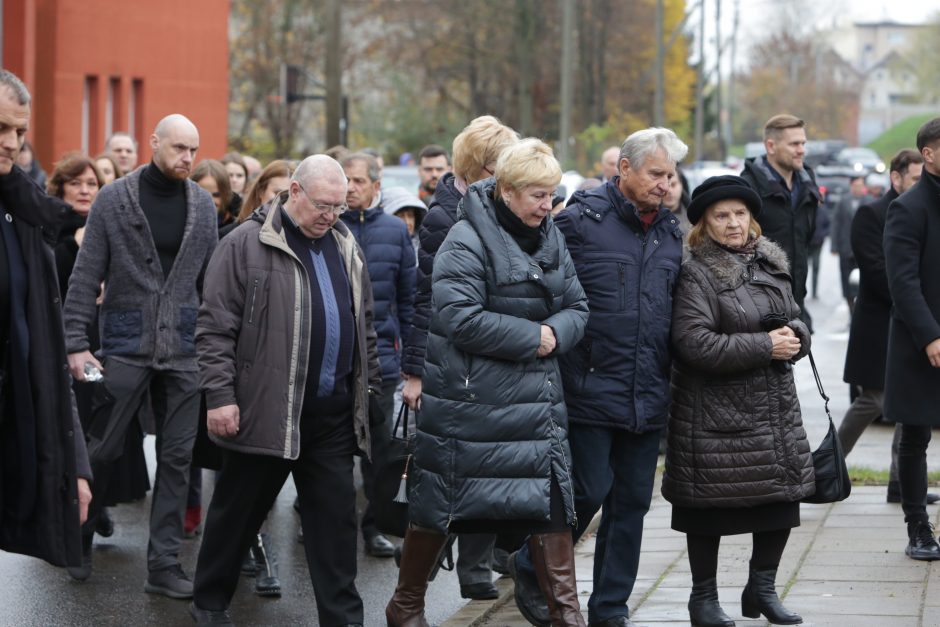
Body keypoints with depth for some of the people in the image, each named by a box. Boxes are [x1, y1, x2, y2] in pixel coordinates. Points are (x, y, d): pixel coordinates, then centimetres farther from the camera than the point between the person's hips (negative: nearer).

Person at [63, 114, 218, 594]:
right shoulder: (114, 199, -3)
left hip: (183, 349, 3)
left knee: (177, 456, 3)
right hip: (126, 346, -3)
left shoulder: (203, 205, 7)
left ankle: (164, 564, 9)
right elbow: (86, 275, -3)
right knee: (103, 448, 4)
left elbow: (211, 279, 11)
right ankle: (79, 540, 25)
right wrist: (76, 342, -9)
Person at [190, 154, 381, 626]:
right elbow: (215, 327, -9)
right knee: (238, 511, 9)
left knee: (336, 517, 4)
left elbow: (363, 325, 20)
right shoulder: (247, 244, -7)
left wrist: (370, 387, 17)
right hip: (265, 411, -4)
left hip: (333, 413, 5)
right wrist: (220, 397, -13)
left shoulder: (345, 247, 12)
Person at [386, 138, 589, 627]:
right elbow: (459, 317, -24)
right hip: (469, 399, -6)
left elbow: (577, 307, 11)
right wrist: (531, 337, -19)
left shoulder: (551, 239, 9)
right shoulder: (467, 241, -15)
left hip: (536, 400, 6)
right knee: (439, 503, 4)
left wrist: (556, 333, -12)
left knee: (551, 500, 2)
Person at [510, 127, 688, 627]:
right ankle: (531, 569, 19)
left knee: (632, 501, 8)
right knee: (590, 489, -5)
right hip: (592, 391, -6)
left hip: (648, 398, 6)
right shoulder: (580, 220, -7)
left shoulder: (671, 231, 12)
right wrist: (568, 372, -10)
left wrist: (668, 379, 13)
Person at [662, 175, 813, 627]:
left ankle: (762, 589, 26)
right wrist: (765, 346, -19)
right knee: (710, 506, 1)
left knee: (783, 495, 10)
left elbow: (796, 323, 18)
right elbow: (695, 343, -21)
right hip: (713, 412, -7)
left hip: (774, 404, 7)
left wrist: (793, 338, -8)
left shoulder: (770, 264, 11)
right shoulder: (696, 274, -11)